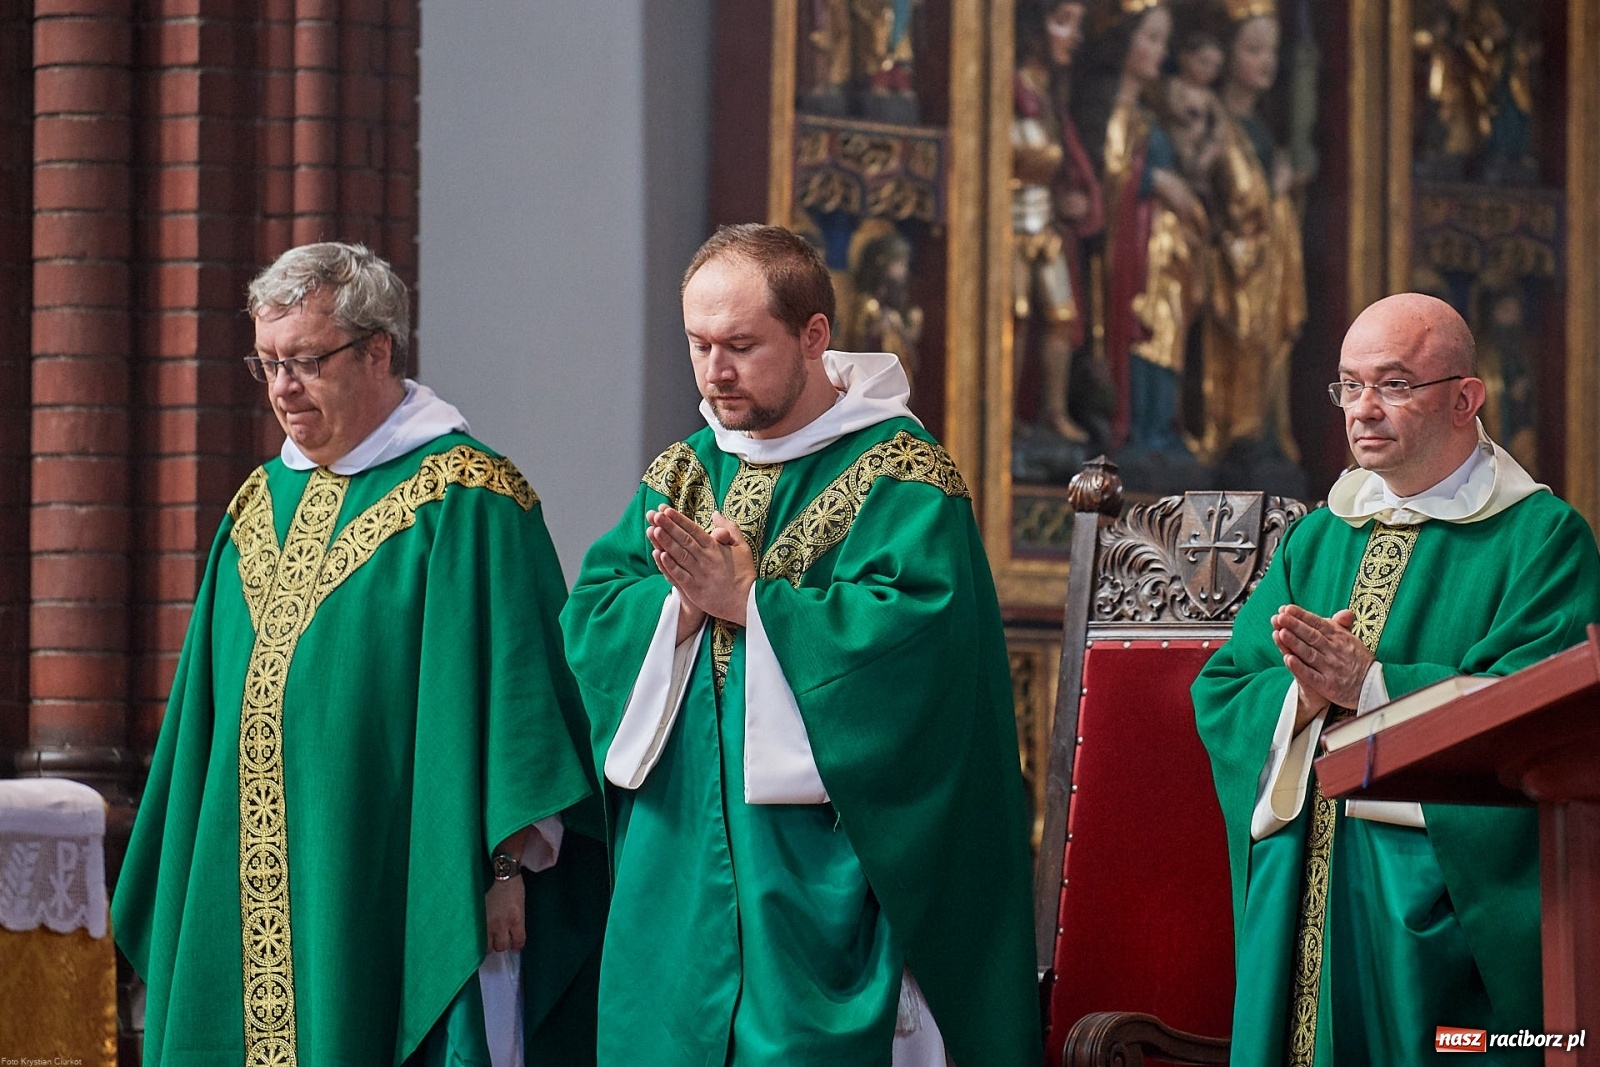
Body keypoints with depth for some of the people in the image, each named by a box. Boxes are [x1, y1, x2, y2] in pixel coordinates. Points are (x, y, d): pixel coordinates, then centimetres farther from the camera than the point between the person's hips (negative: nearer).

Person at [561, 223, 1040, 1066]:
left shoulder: (900, 481, -6)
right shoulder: (679, 478, 14)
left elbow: (908, 632, -20)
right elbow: (589, 618, 5)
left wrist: (745, 599, -18)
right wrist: (682, 605, -15)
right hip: (679, 865, 6)